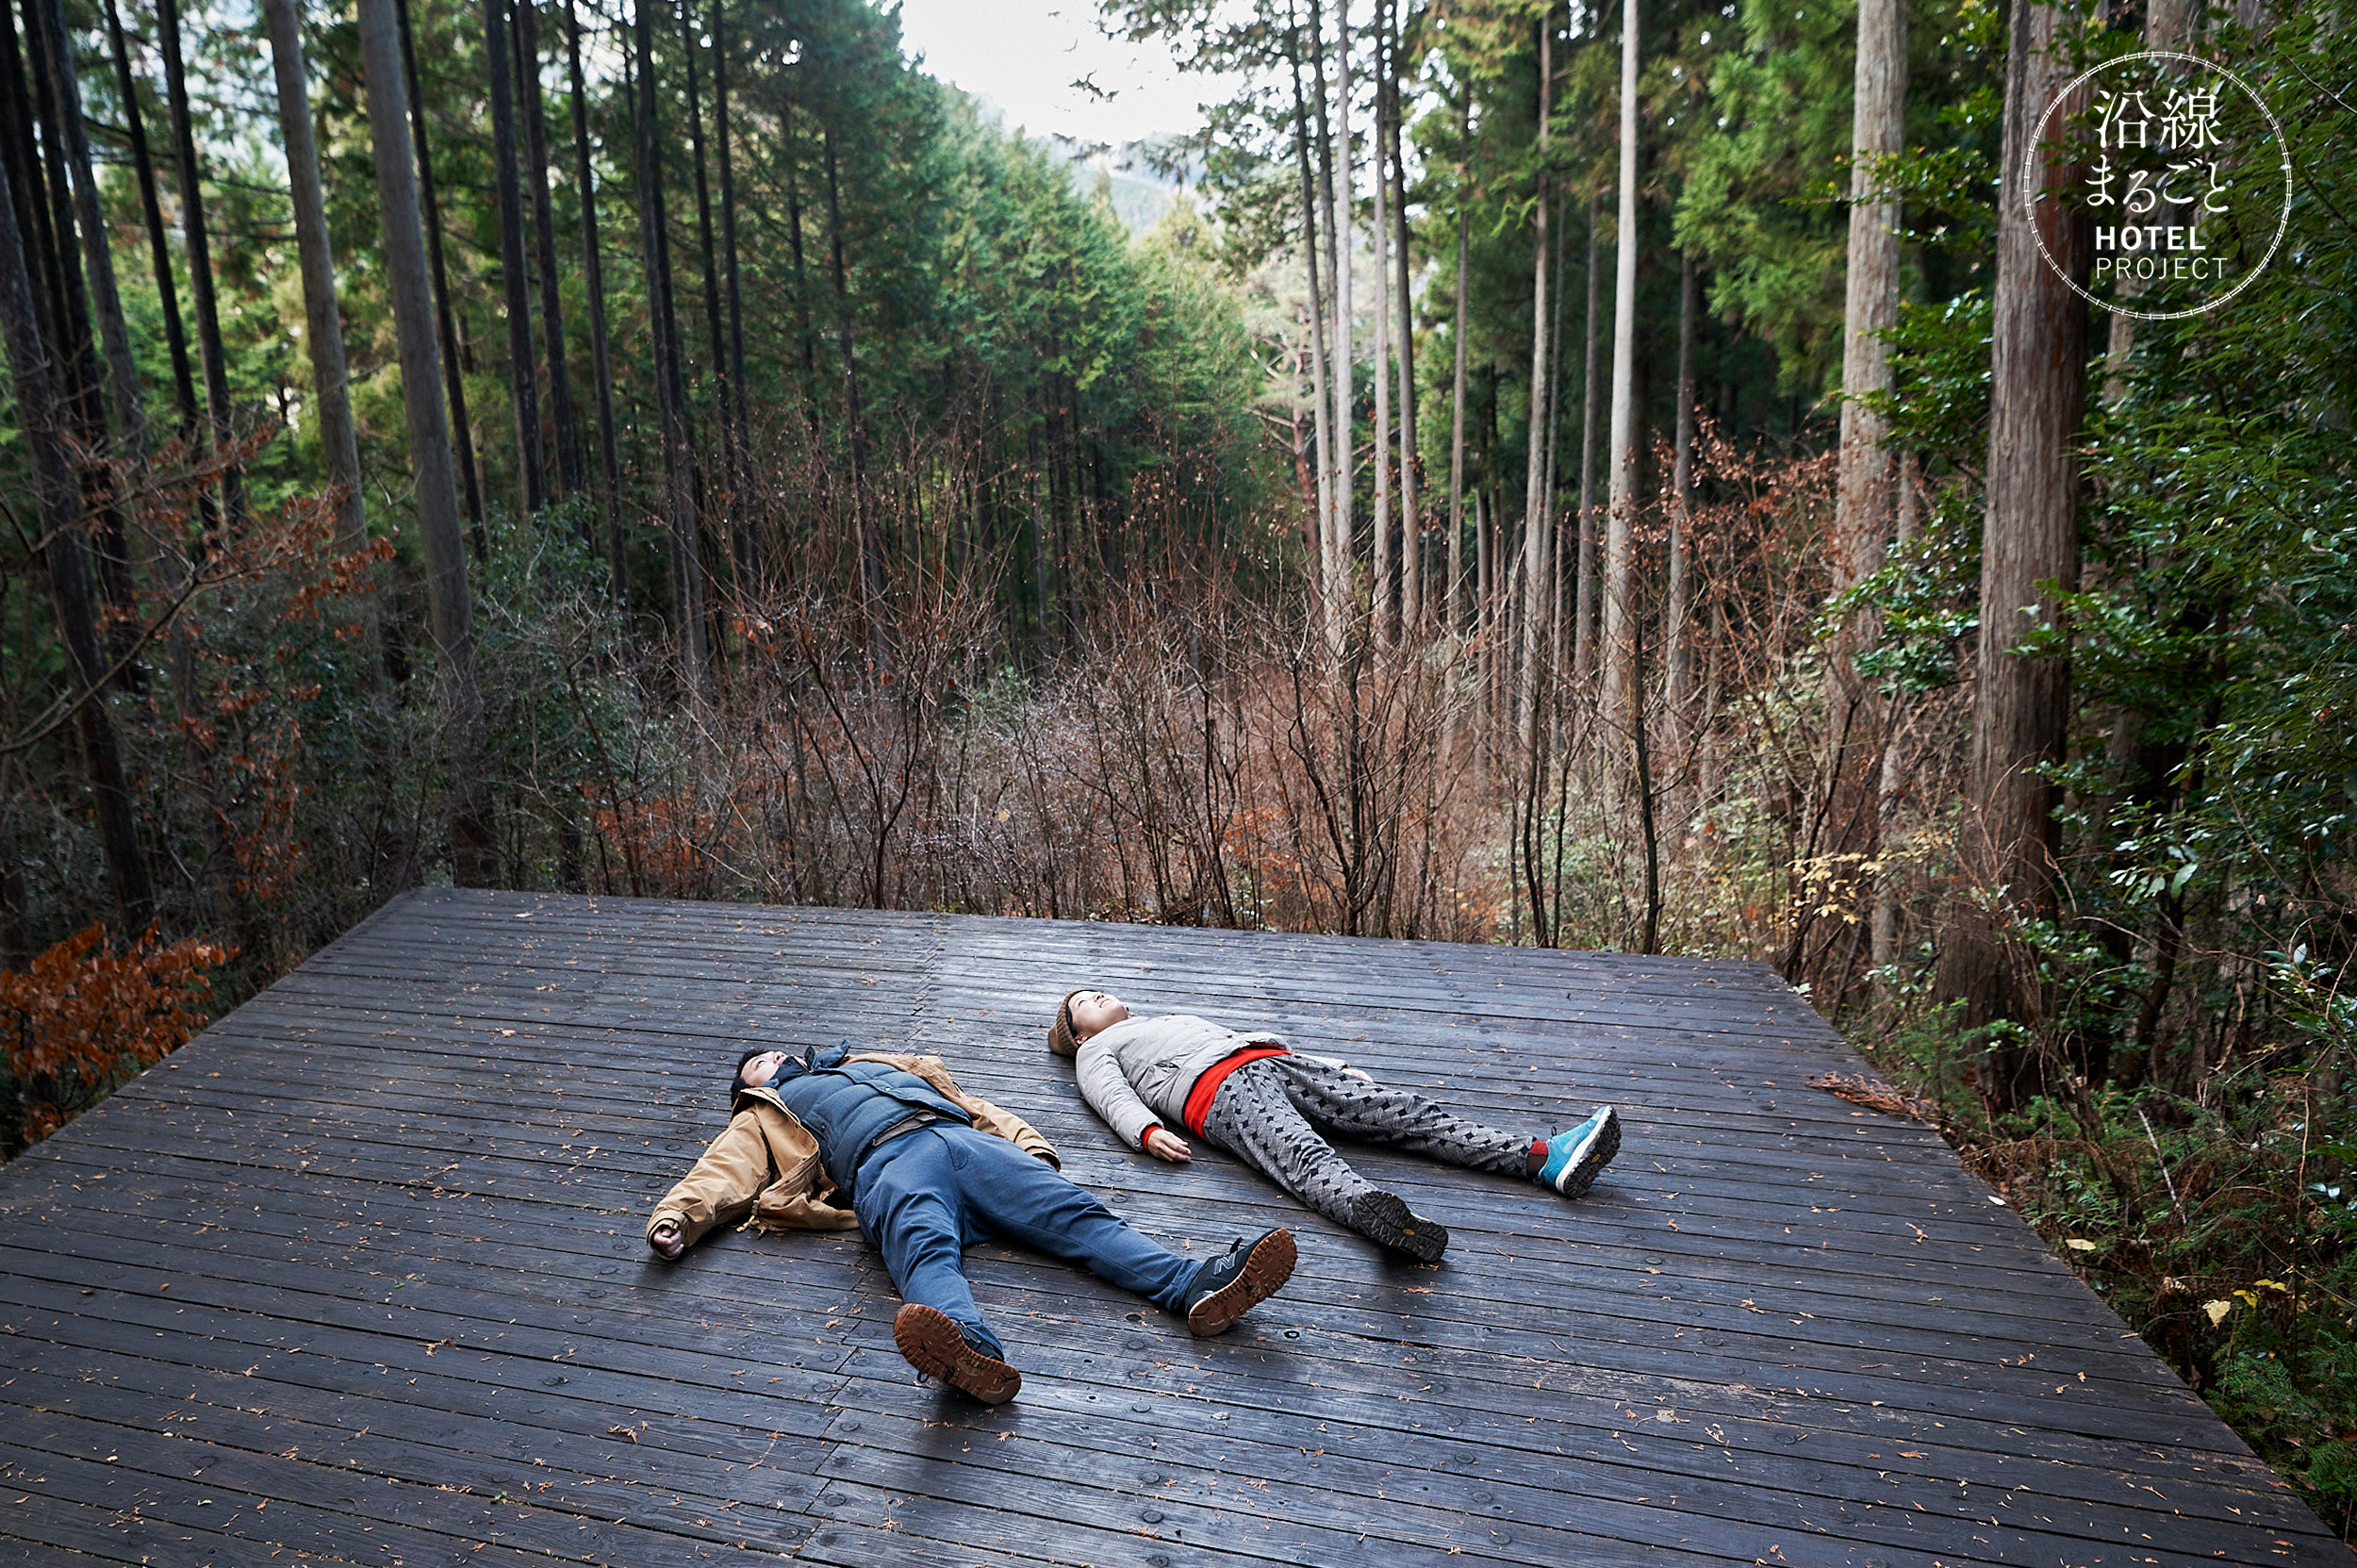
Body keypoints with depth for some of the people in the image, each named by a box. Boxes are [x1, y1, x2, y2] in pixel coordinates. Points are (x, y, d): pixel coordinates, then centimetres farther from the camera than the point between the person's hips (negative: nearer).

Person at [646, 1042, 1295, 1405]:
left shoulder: (879, 1061, 42)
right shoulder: (763, 1116, 35)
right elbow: (720, 1175, 17)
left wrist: (1030, 1146, 15)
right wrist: (676, 1220, -6)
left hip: (967, 1140, 4)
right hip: (888, 1168, -4)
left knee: (1076, 1214, -21)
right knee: (925, 1249, -39)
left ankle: (1196, 1285, -41)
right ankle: (974, 1355, -69)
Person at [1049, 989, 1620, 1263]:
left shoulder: (1178, 1018, 43)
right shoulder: (1099, 1051, 25)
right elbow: (1114, 1095, 4)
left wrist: (1334, 1067, 25)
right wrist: (1148, 1131, -20)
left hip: (1274, 1058, 6)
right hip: (1221, 1088, -6)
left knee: (1408, 1111, -14)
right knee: (1303, 1157, -38)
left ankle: (1545, 1157, -27)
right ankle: (1380, 1215, -68)